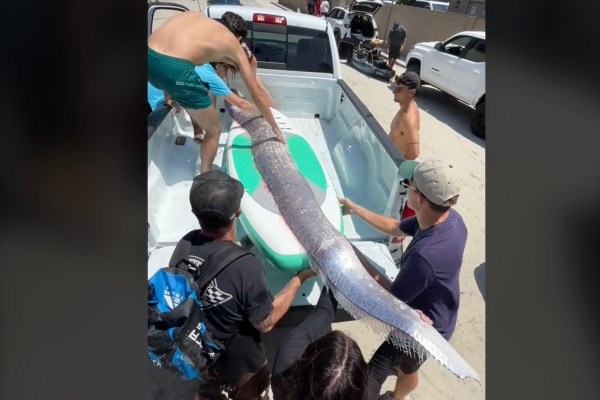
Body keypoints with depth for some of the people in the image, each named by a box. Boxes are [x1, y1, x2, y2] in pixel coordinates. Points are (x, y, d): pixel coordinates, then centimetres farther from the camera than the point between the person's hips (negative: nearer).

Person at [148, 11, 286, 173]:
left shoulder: (193, 15, 31)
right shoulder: (233, 44, 18)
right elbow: (258, 94, 19)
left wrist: (168, 88, 28)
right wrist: (275, 128, 28)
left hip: (150, 55, 7)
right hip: (173, 67, -6)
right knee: (214, 131, 16)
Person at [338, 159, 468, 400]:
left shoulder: (425, 255, -44)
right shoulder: (449, 217, -16)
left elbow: (394, 298, -26)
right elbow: (395, 228, 0)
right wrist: (355, 209, -1)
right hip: (436, 317, 8)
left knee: (371, 377, 11)